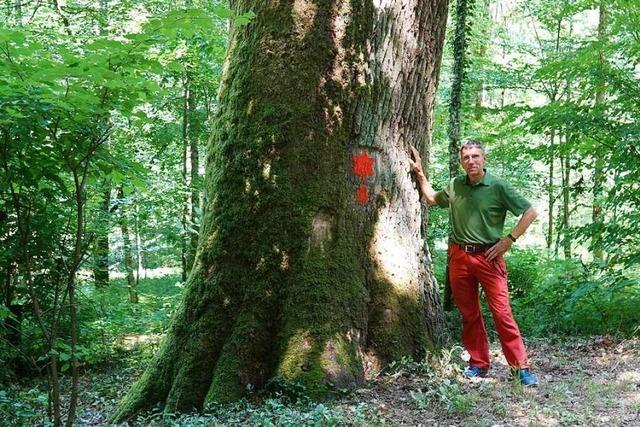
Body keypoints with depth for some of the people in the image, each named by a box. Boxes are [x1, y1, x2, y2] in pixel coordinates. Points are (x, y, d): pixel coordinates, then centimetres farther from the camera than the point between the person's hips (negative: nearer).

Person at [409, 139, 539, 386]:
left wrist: (509, 239, -8)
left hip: (489, 257, -4)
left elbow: (530, 213, -3)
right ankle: (478, 363, 22)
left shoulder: (498, 187, -5)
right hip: (459, 256, 4)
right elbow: (432, 199, 27)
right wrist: (419, 172, 19)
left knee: (502, 312, -8)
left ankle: (521, 367, -1)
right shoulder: (454, 186, 7)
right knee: (469, 314, 11)